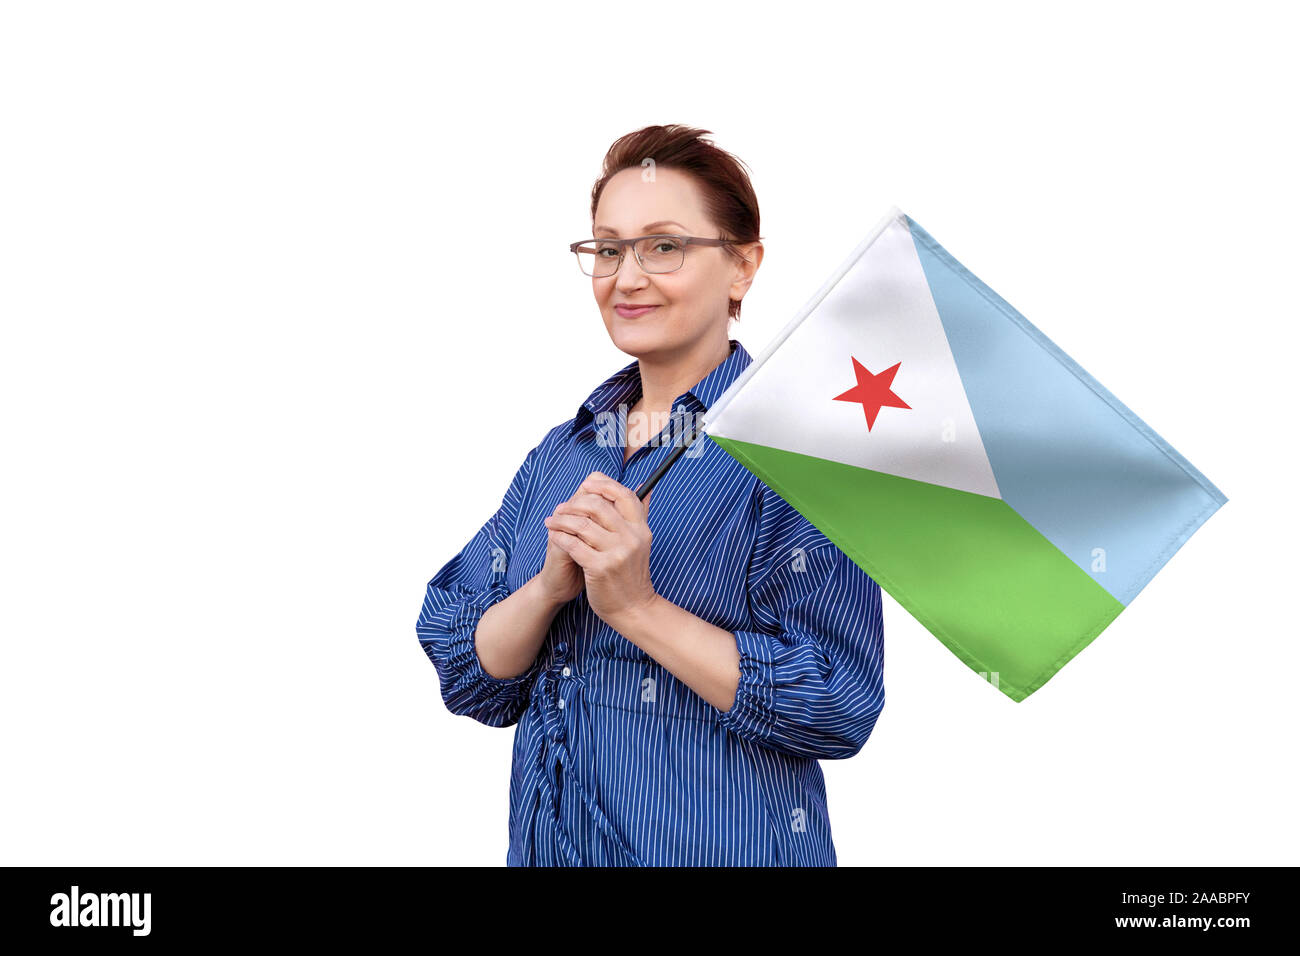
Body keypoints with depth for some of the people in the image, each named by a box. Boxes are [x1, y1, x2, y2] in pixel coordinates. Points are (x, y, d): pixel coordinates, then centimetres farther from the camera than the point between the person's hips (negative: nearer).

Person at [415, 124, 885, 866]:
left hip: (722, 846, -5)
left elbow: (839, 706, -19)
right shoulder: (562, 452, 5)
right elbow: (469, 682, 2)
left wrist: (636, 606, -23)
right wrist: (550, 586, -17)